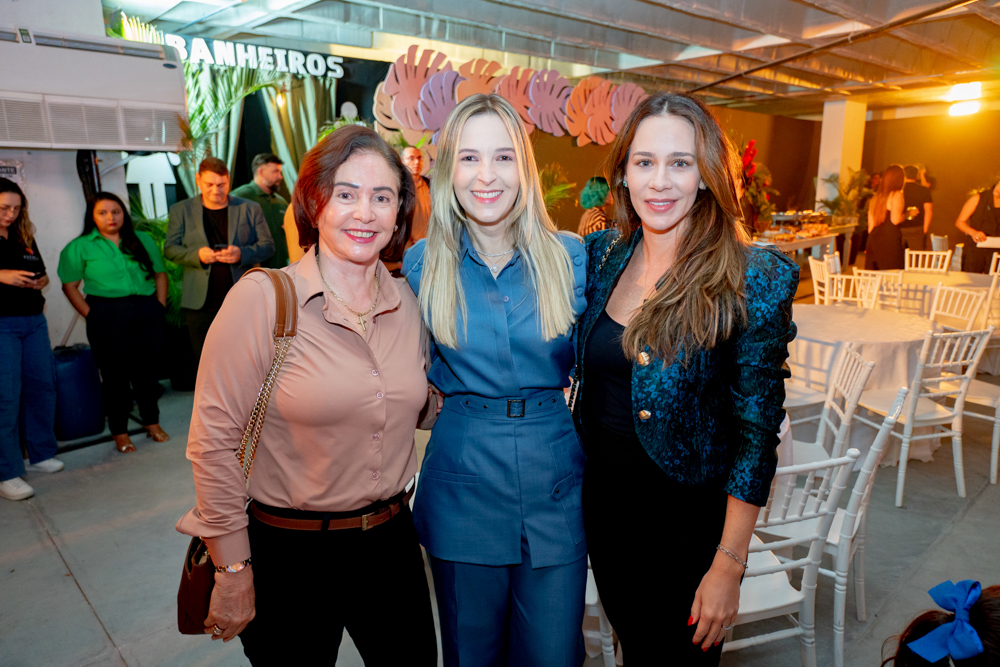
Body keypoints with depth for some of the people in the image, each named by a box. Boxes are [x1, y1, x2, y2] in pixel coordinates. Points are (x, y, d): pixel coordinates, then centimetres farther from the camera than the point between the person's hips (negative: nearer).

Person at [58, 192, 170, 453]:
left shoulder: (143, 240, 11)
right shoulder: (79, 247, 3)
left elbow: (160, 274, 13)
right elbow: (70, 286, 2)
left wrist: (160, 305, 3)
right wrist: (91, 315, -7)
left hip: (146, 312, 2)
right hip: (107, 316, -2)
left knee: (147, 369, 8)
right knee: (115, 374, 3)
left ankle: (152, 422, 24)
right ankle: (119, 431, 15)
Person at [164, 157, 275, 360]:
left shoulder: (251, 209, 8)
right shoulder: (181, 210, 10)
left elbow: (267, 246, 5)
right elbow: (170, 249, 6)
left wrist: (242, 254, -16)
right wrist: (197, 255, -14)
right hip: (201, 303, 1)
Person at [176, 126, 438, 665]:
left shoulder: (407, 301, -1)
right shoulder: (262, 298, -15)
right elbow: (213, 442, -13)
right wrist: (233, 572, -9)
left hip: (392, 541, 5)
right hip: (291, 555, -4)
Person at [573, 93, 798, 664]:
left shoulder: (754, 280, -17)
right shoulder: (600, 255, -3)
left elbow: (757, 429, -15)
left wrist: (728, 564, -13)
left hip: (688, 524, -4)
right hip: (602, 502, 4)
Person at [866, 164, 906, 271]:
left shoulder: (876, 196, 16)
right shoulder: (896, 195, -5)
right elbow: (895, 220, -15)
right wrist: (907, 214, 2)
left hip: (873, 238, 7)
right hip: (890, 239, -7)